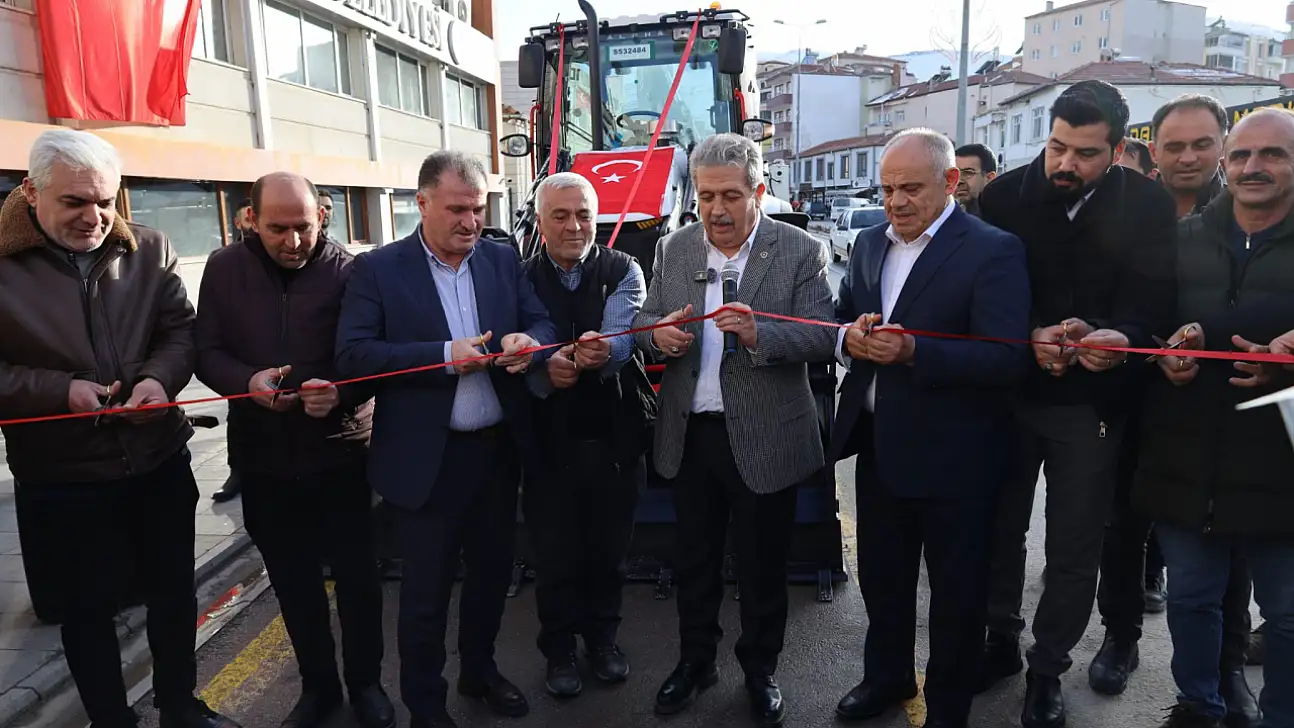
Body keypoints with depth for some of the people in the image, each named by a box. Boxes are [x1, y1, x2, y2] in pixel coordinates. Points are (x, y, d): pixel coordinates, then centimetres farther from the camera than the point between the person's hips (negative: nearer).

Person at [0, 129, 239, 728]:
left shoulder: (149, 251, 0)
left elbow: (181, 331, 2)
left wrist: (159, 378, -17)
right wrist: (60, 390, -20)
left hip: (160, 463, 3)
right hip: (60, 480, -2)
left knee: (174, 592, 16)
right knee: (85, 610, 14)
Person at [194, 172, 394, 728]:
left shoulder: (349, 270, -8)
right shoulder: (224, 270, 1)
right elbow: (207, 354, 1)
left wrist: (342, 392, -28)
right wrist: (249, 382, -20)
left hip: (341, 452, -2)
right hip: (264, 458, 3)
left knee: (357, 574, 10)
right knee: (292, 580, 15)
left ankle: (365, 682, 31)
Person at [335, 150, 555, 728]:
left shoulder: (503, 259, 5)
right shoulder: (377, 269, -6)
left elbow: (543, 324, 6)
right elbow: (353, 355, -14)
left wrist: (527, 342, -19)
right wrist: (444, 355, -24)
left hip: (499, 448, 4)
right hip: (426, 458, -4)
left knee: (492, 572, 20)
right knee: (425, 590, 9)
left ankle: (480, 671, 43)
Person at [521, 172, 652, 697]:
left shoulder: (624, 271, -2)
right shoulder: (521, 279, 0)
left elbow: (623, 332, -20)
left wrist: (603, 351, -44)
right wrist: (545, 371, -31)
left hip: (614, 439, 0)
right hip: (549, 441, 0)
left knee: (609, 549, 15)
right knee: (556, 552, 11)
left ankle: (603, 637, 38)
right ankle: (559, 648, 33)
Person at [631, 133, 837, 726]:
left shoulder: (800, 251, -8)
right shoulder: (673, 248, 4)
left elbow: (822, 340, -13)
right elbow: (644, 323, 7)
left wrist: (758, 334, -31)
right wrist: (658, 333, -16)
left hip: (765, 439, -3)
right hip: (689, 434, 3)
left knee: (762, 565, 13)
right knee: (693, 558, 18)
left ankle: (760, 671, 36)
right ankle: (695, 660, 40)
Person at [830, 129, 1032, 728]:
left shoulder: (993, 251, -13)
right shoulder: (869, 243, 8)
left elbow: (1007, 358, -21)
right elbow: (840, 318, 10)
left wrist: (913, 351, -32)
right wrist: (849, 336, -13)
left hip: (950, 455, -6)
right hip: (876, 445, 6)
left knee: (955, 591, 13)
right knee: (880, 576, 22)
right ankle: (887, 676, 45)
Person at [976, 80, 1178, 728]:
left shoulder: (1147, 206, -4)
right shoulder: (1005, 196, -4)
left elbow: (1152, 300, -9)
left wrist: (1119, 338, -30)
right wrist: (1031, 337, -22)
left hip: (1092, 401, -1)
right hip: (1009, 392, 1)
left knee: (1074, 551, 9)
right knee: (1000, 528, 15)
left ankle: (1048, 670, 29)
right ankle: (1000, 644, 36)